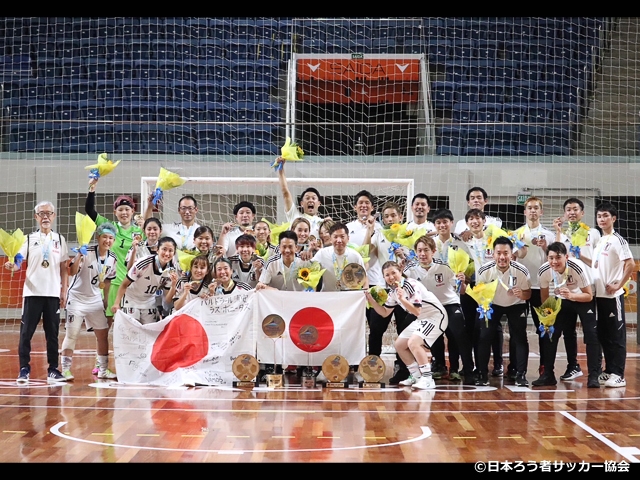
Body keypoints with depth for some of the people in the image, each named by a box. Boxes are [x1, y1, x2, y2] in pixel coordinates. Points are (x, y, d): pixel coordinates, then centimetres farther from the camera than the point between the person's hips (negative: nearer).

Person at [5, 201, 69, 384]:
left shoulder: (59, 239, 8)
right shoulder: (29, 239, 4)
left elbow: (64, 268, 9)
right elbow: (19, 264, -1)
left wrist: (64, 291, 3)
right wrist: (12, 266, -24)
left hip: (53, 293, 1)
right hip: (32, 292, -1)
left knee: (52, 333, 6)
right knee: (26, 332, -1)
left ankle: (53, 369, 13)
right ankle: (24, 369, 7)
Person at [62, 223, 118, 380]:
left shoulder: (112, 258, 0)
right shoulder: (87, 252, -18)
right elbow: (72, 272, -29)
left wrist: (106, 301, 12)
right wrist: (79, 254, -42)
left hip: (96, 300, 6)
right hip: (77, 298, -6)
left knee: (103, 334, 8)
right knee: (71, 334, -6)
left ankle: (103, 369, 19)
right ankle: (65, 370, 3)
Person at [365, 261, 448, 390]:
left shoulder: (411, 285, -23)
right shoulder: (393, 292, 3)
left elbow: (417, 311, -29)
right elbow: (385, 313, 13)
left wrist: (402, 299, -40)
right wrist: (371, 300, 1)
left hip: (436, 316, -10)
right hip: (421, 319, 10)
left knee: (413, 343, -27)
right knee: (399, 345, 11)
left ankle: (427, 379, -20)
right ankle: (416, 376, 22)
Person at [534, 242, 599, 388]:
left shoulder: (578, 268, -34)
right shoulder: (543, 271, -23)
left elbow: (589, 296, -25)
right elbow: (544, 296, -4)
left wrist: (571, 295, -42)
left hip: (583, 300, -3)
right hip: (562, 301, 3)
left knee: (592, 334, -17)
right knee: (549, 334, -3)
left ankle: (594, 375, -8)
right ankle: (548, 374, 8)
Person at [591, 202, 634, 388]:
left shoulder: (617, 240, -10)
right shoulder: (599, 241, 14)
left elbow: (630, 264, -17)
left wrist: (618, 285, -16)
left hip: (613, 295, -8)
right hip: (599, 295, 8)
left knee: (617, 335, -3)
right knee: (603, 335, 11)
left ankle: (618, 375, 0)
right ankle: (609, 371, 19)